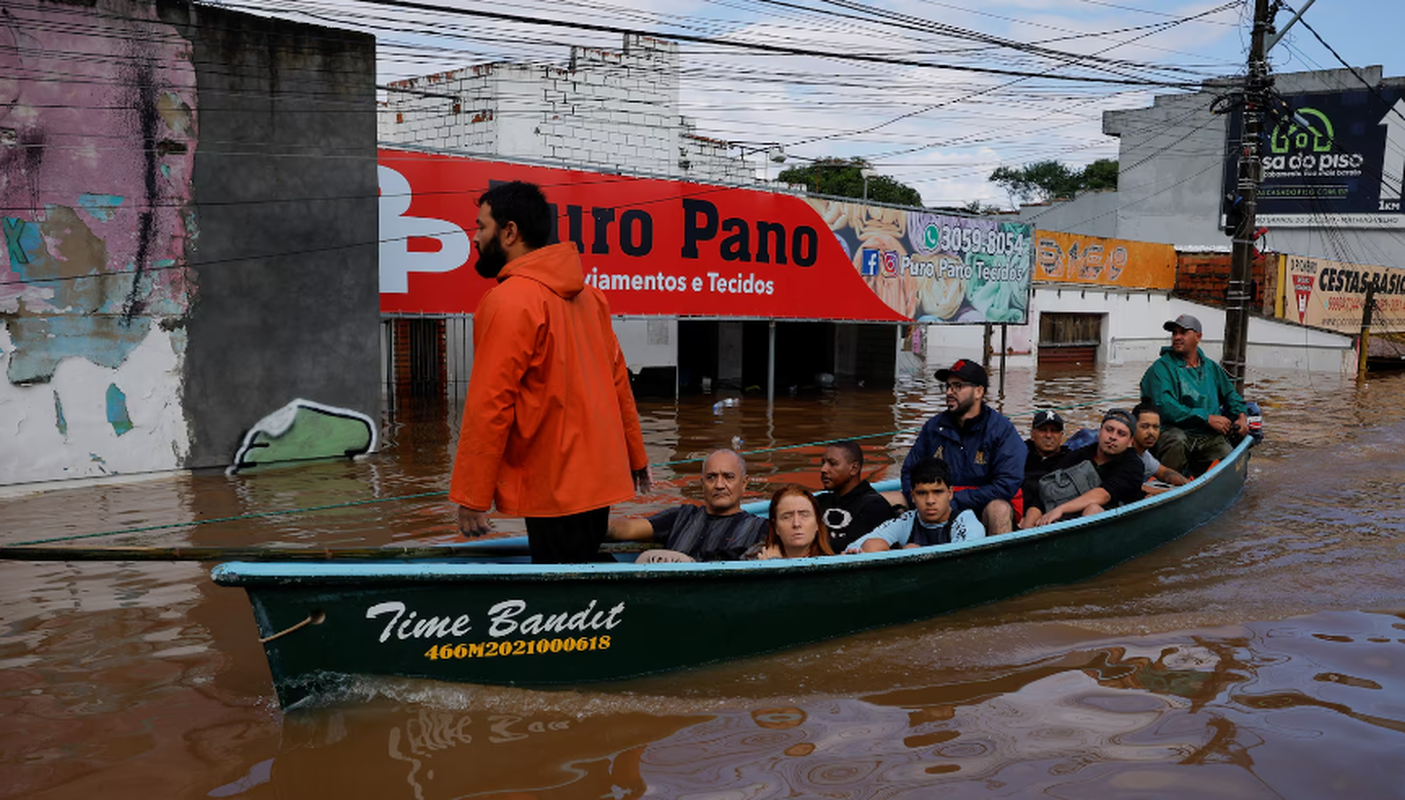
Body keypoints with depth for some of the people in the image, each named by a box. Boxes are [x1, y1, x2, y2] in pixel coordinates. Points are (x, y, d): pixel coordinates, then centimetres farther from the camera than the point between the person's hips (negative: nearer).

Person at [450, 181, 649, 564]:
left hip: (555, 486, -8)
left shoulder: (509, 300, -15)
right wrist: (635, 455, 20)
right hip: (595, 474, 8)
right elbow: (617, 375, 14)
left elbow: (489, 406, -17)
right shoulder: (583, 291, 10)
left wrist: (471, 496, -13)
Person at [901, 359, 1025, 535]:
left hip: (983, 507, -3)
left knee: (998, 508, -35)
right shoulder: (934, 427, 6)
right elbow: (909, 471, 13)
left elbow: (1007, 485, -13)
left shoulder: (1002, 429, -5)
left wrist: (955, 502, -17)